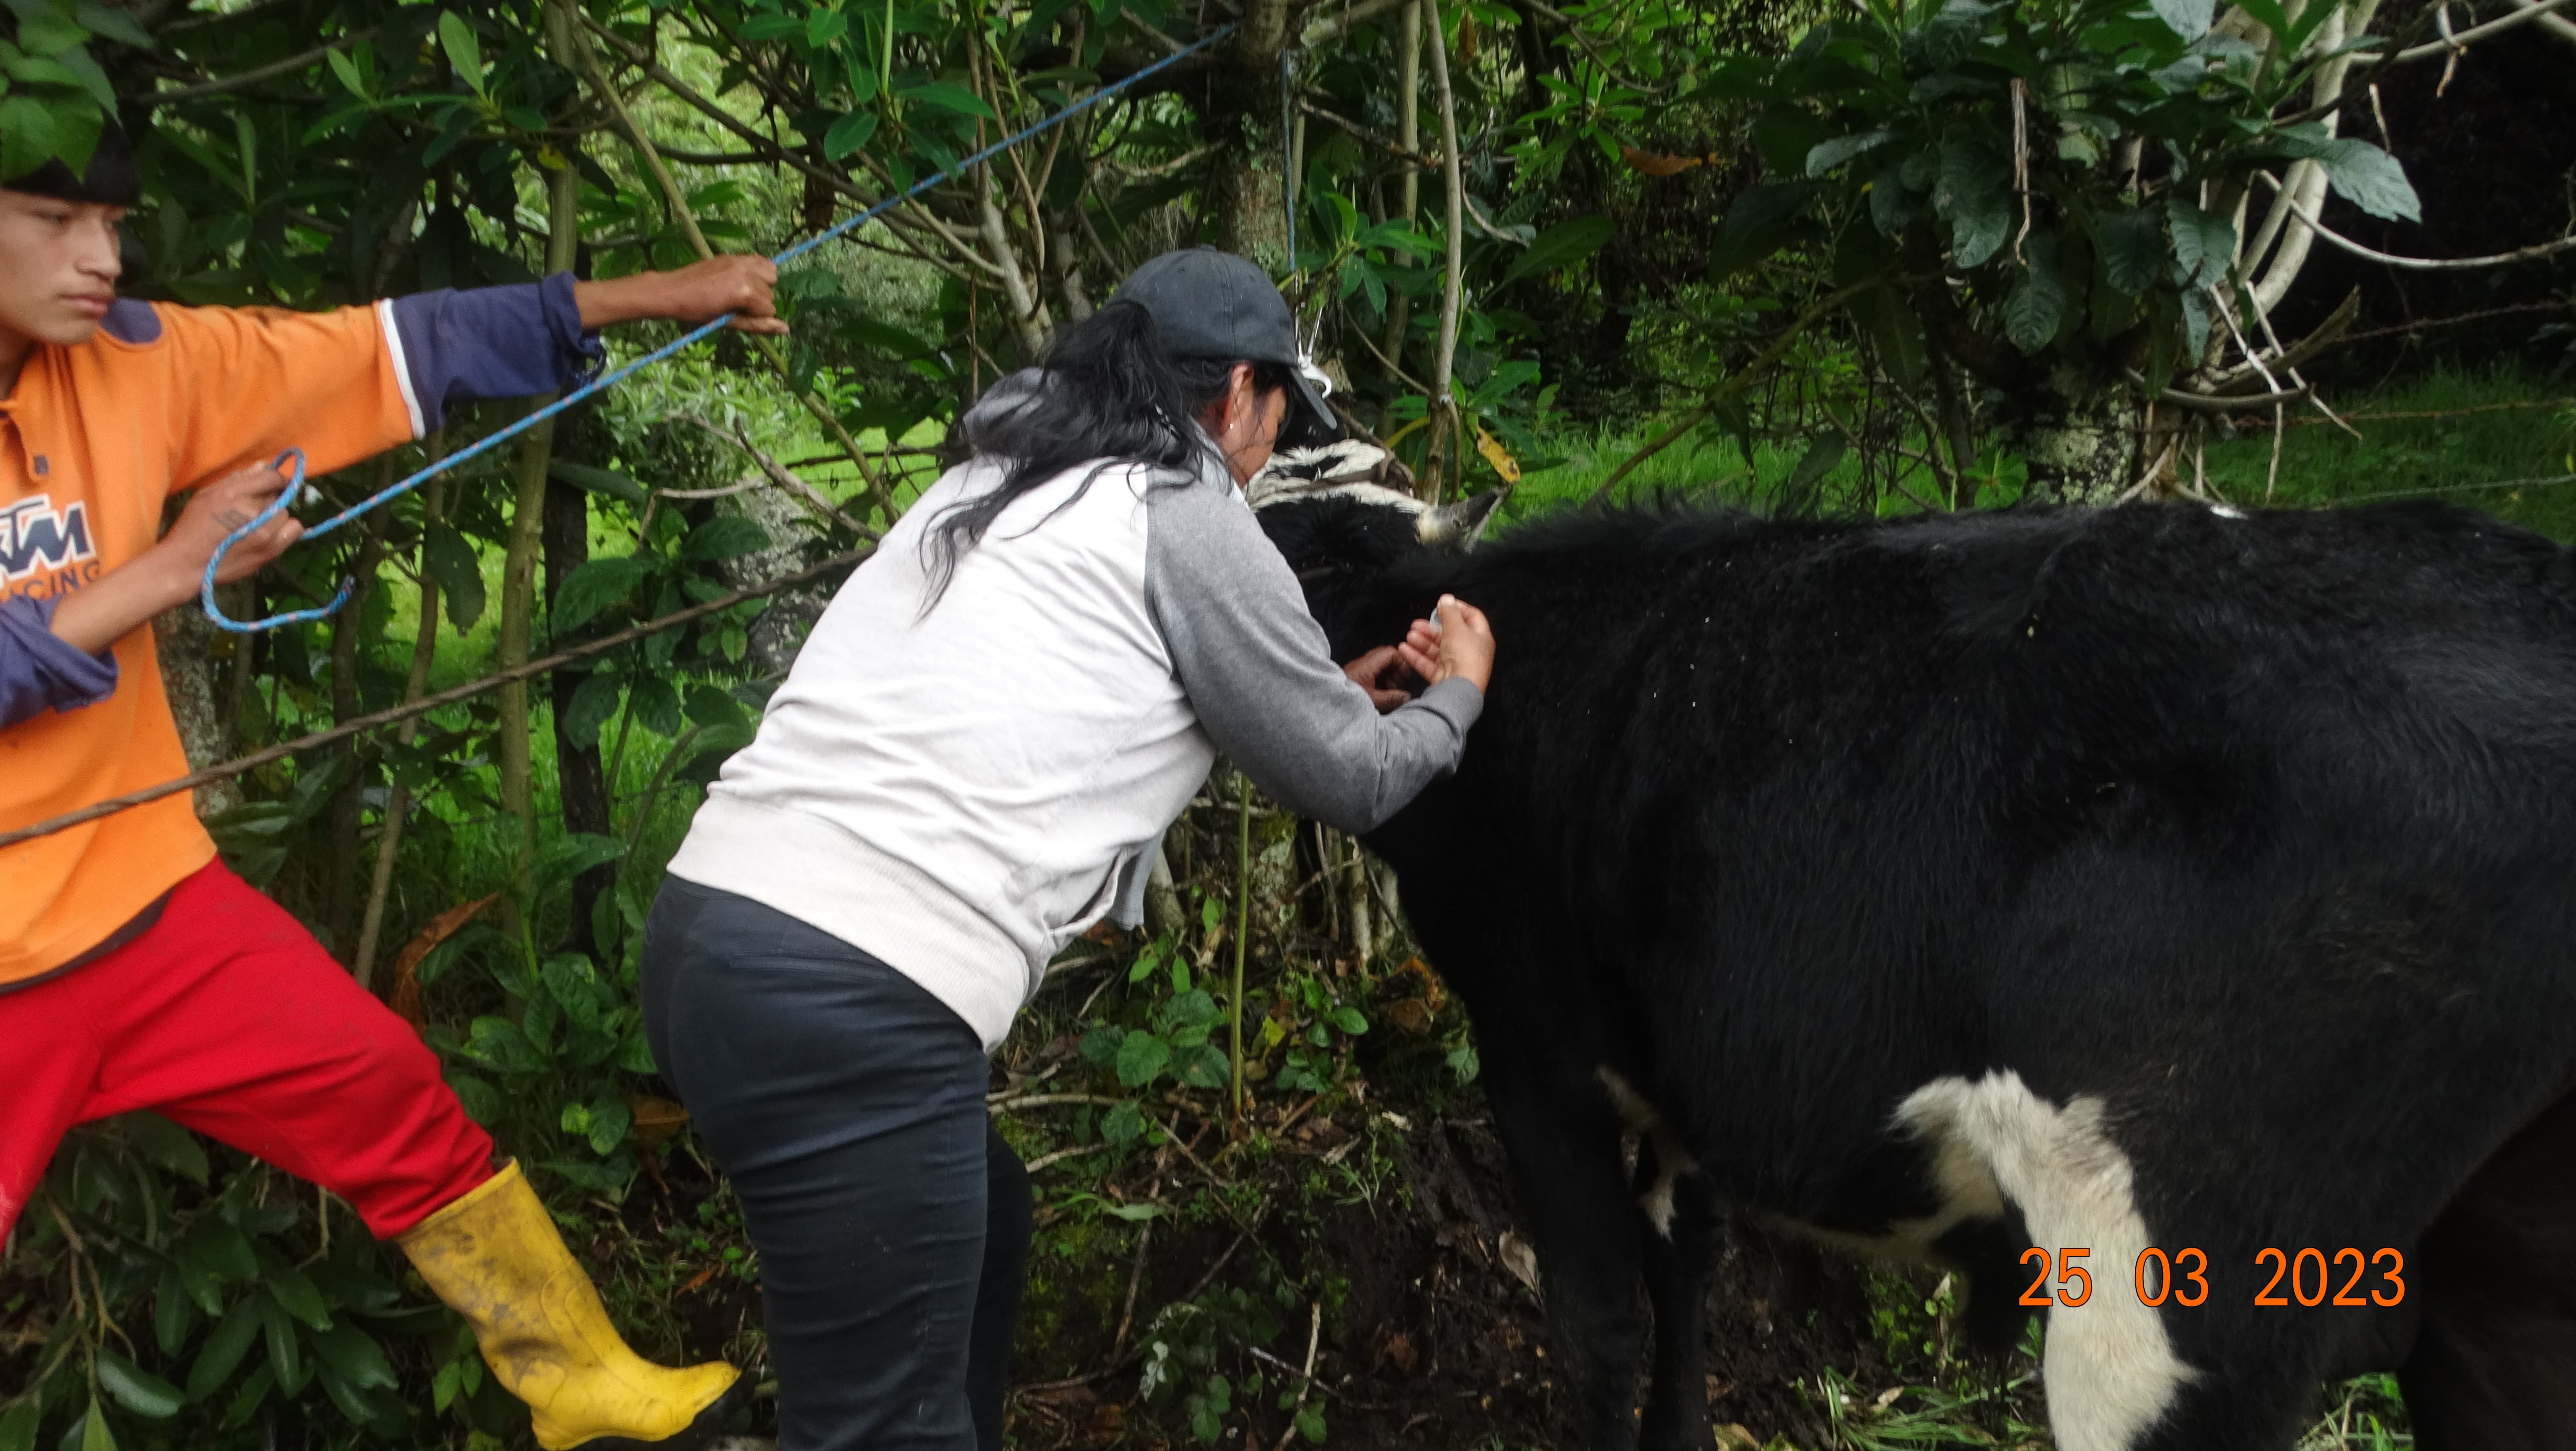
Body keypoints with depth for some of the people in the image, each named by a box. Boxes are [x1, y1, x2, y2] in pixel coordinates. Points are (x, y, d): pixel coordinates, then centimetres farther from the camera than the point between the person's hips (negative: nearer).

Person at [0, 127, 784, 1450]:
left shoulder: (135, 362, -3)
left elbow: (397, 349, -2)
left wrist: (653, 296, -3)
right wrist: (165, 573, -24)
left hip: (150, 906, 4)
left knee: (399, 1106, 7)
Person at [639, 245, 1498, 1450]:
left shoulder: (1003, 481, 23)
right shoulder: (1187, 517, -1)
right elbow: (1348, 782, 9)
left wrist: (1334, 693, 39)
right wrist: (1457, 695, 29)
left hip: (710, 929, 9)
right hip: (850, 1002, -9)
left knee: (977, 1227, 28)